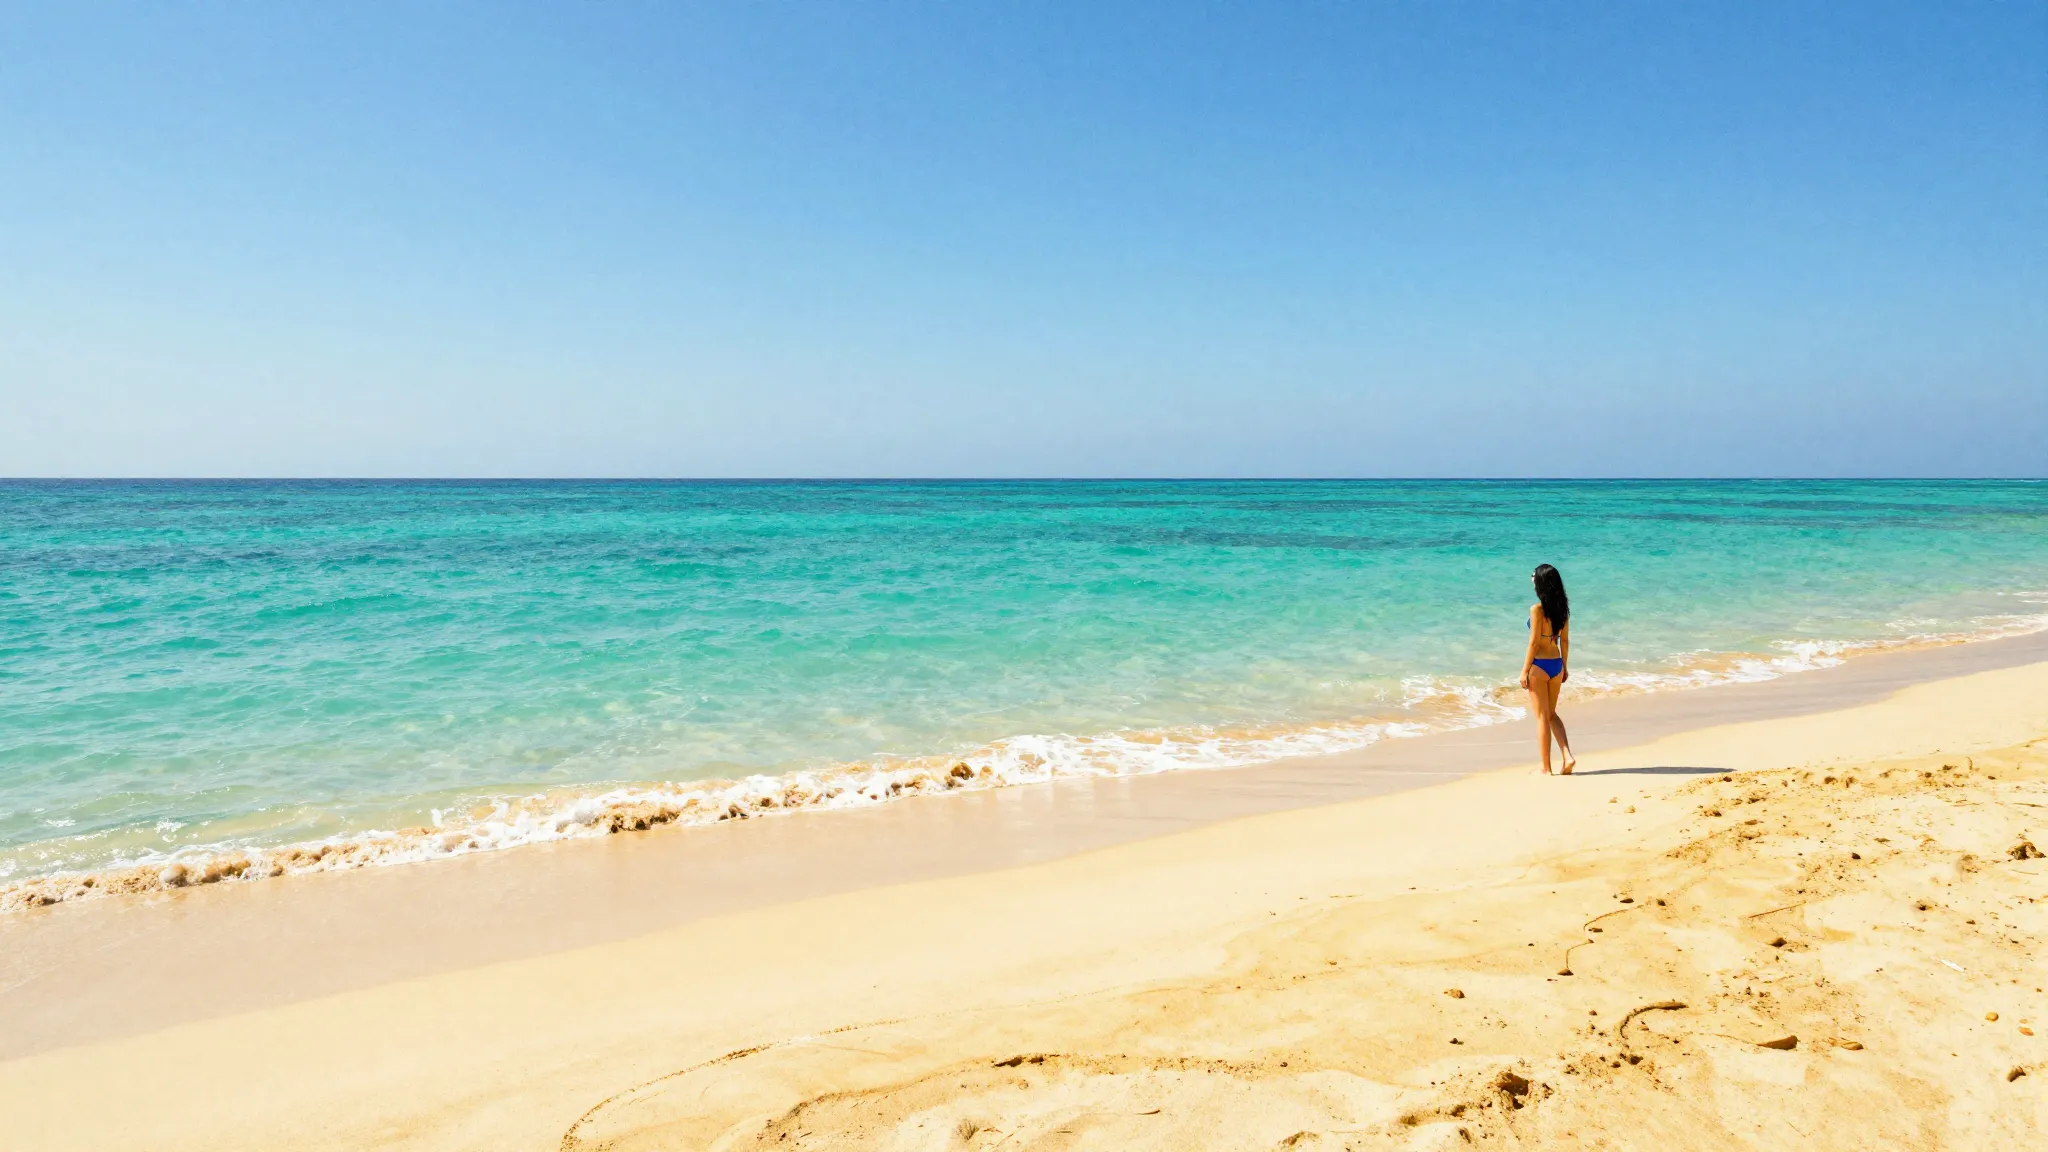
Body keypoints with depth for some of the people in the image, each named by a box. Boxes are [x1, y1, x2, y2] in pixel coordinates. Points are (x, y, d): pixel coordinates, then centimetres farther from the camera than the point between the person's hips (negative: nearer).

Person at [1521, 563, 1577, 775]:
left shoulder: (1537, 609, -17)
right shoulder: (1562, 608, 3)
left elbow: (1534, 642, -16)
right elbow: (1565, 640, 10)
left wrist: (1524, 671, -10)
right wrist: (1564, 666, 19)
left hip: (1539, 665, -6)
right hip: (1556, 663, 6)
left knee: (1541, 717, 3)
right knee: (1551, 713, 20)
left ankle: (1546, 768, 10)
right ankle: (1567, 756, 6)